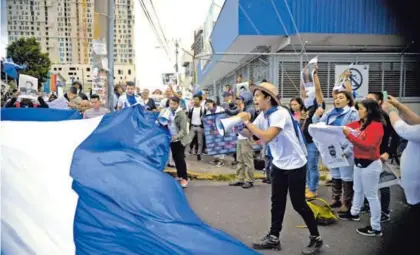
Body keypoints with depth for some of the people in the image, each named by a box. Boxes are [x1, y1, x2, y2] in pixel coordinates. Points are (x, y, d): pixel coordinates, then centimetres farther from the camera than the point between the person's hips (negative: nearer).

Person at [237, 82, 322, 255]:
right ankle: (273, 237, 24)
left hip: (295, 164, -8)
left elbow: (267, 137, -35)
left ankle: (316, 238, 18)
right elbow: (248, 134, 2)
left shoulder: (281, 113, -24)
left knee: (298, 204, 0)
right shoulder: (262, 116, 2)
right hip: (279, 164, 8)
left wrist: (247, 122, -29)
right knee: (277, 202, 12)